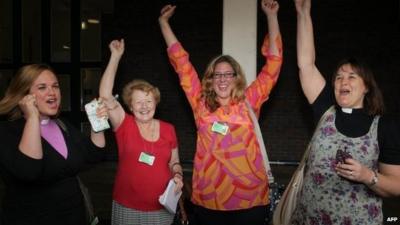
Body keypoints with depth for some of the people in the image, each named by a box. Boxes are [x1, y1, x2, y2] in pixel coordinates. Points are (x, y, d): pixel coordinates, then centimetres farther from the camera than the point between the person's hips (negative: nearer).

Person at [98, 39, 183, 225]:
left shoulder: (168, 129, -1)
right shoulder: (125, 125, -7)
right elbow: (105, 96, -19)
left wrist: (178, 176, -11)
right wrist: (115, 57, -19)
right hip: (127, 208, -1)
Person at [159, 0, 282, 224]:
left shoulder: (249, 103, 1)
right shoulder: (201, 104, 2)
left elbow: (273, 64, 0)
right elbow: (181, 63, 6)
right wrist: (164, 22, 11)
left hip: (250, 199, 0)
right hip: (208, 200, 1)